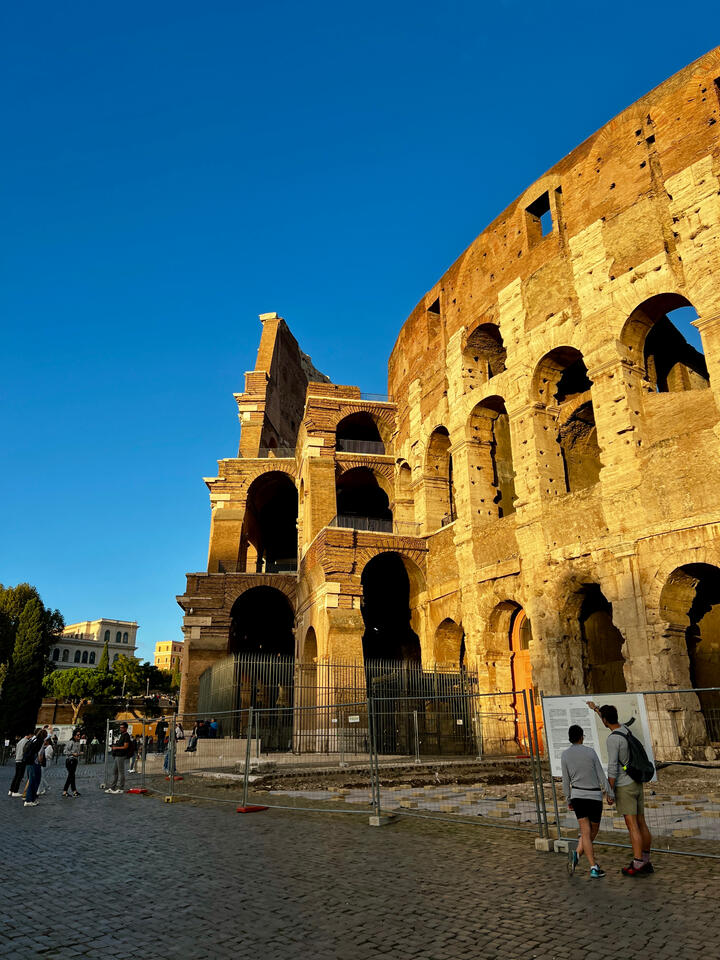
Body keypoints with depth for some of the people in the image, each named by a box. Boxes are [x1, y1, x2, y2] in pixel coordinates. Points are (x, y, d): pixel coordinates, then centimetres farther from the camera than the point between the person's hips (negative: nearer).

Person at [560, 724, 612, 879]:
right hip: (594, 796, -1)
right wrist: (610, 794, 5)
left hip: (577, 796, 2)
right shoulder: (590, 752, -7)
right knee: (593, 831, 12)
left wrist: (568, 800, 10)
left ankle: (594, 868, -13)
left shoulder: (565, 755, -3)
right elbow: (601, 775, -5)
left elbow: (566, 780, 0)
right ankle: (577, 853, -7)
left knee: (585, 833, 4)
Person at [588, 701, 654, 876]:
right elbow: (613, 723, 30)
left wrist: (610, 791, -14)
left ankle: (637, 865, -2)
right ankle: (646, 862, 21)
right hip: (637, 784, 8)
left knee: (632, 826, -5)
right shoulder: (625, 729, 5)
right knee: (641, 823, 13)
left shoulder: (613, 739, -20)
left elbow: (612, 768, -22)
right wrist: (595, 709, 40)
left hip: (624, 787, -8)